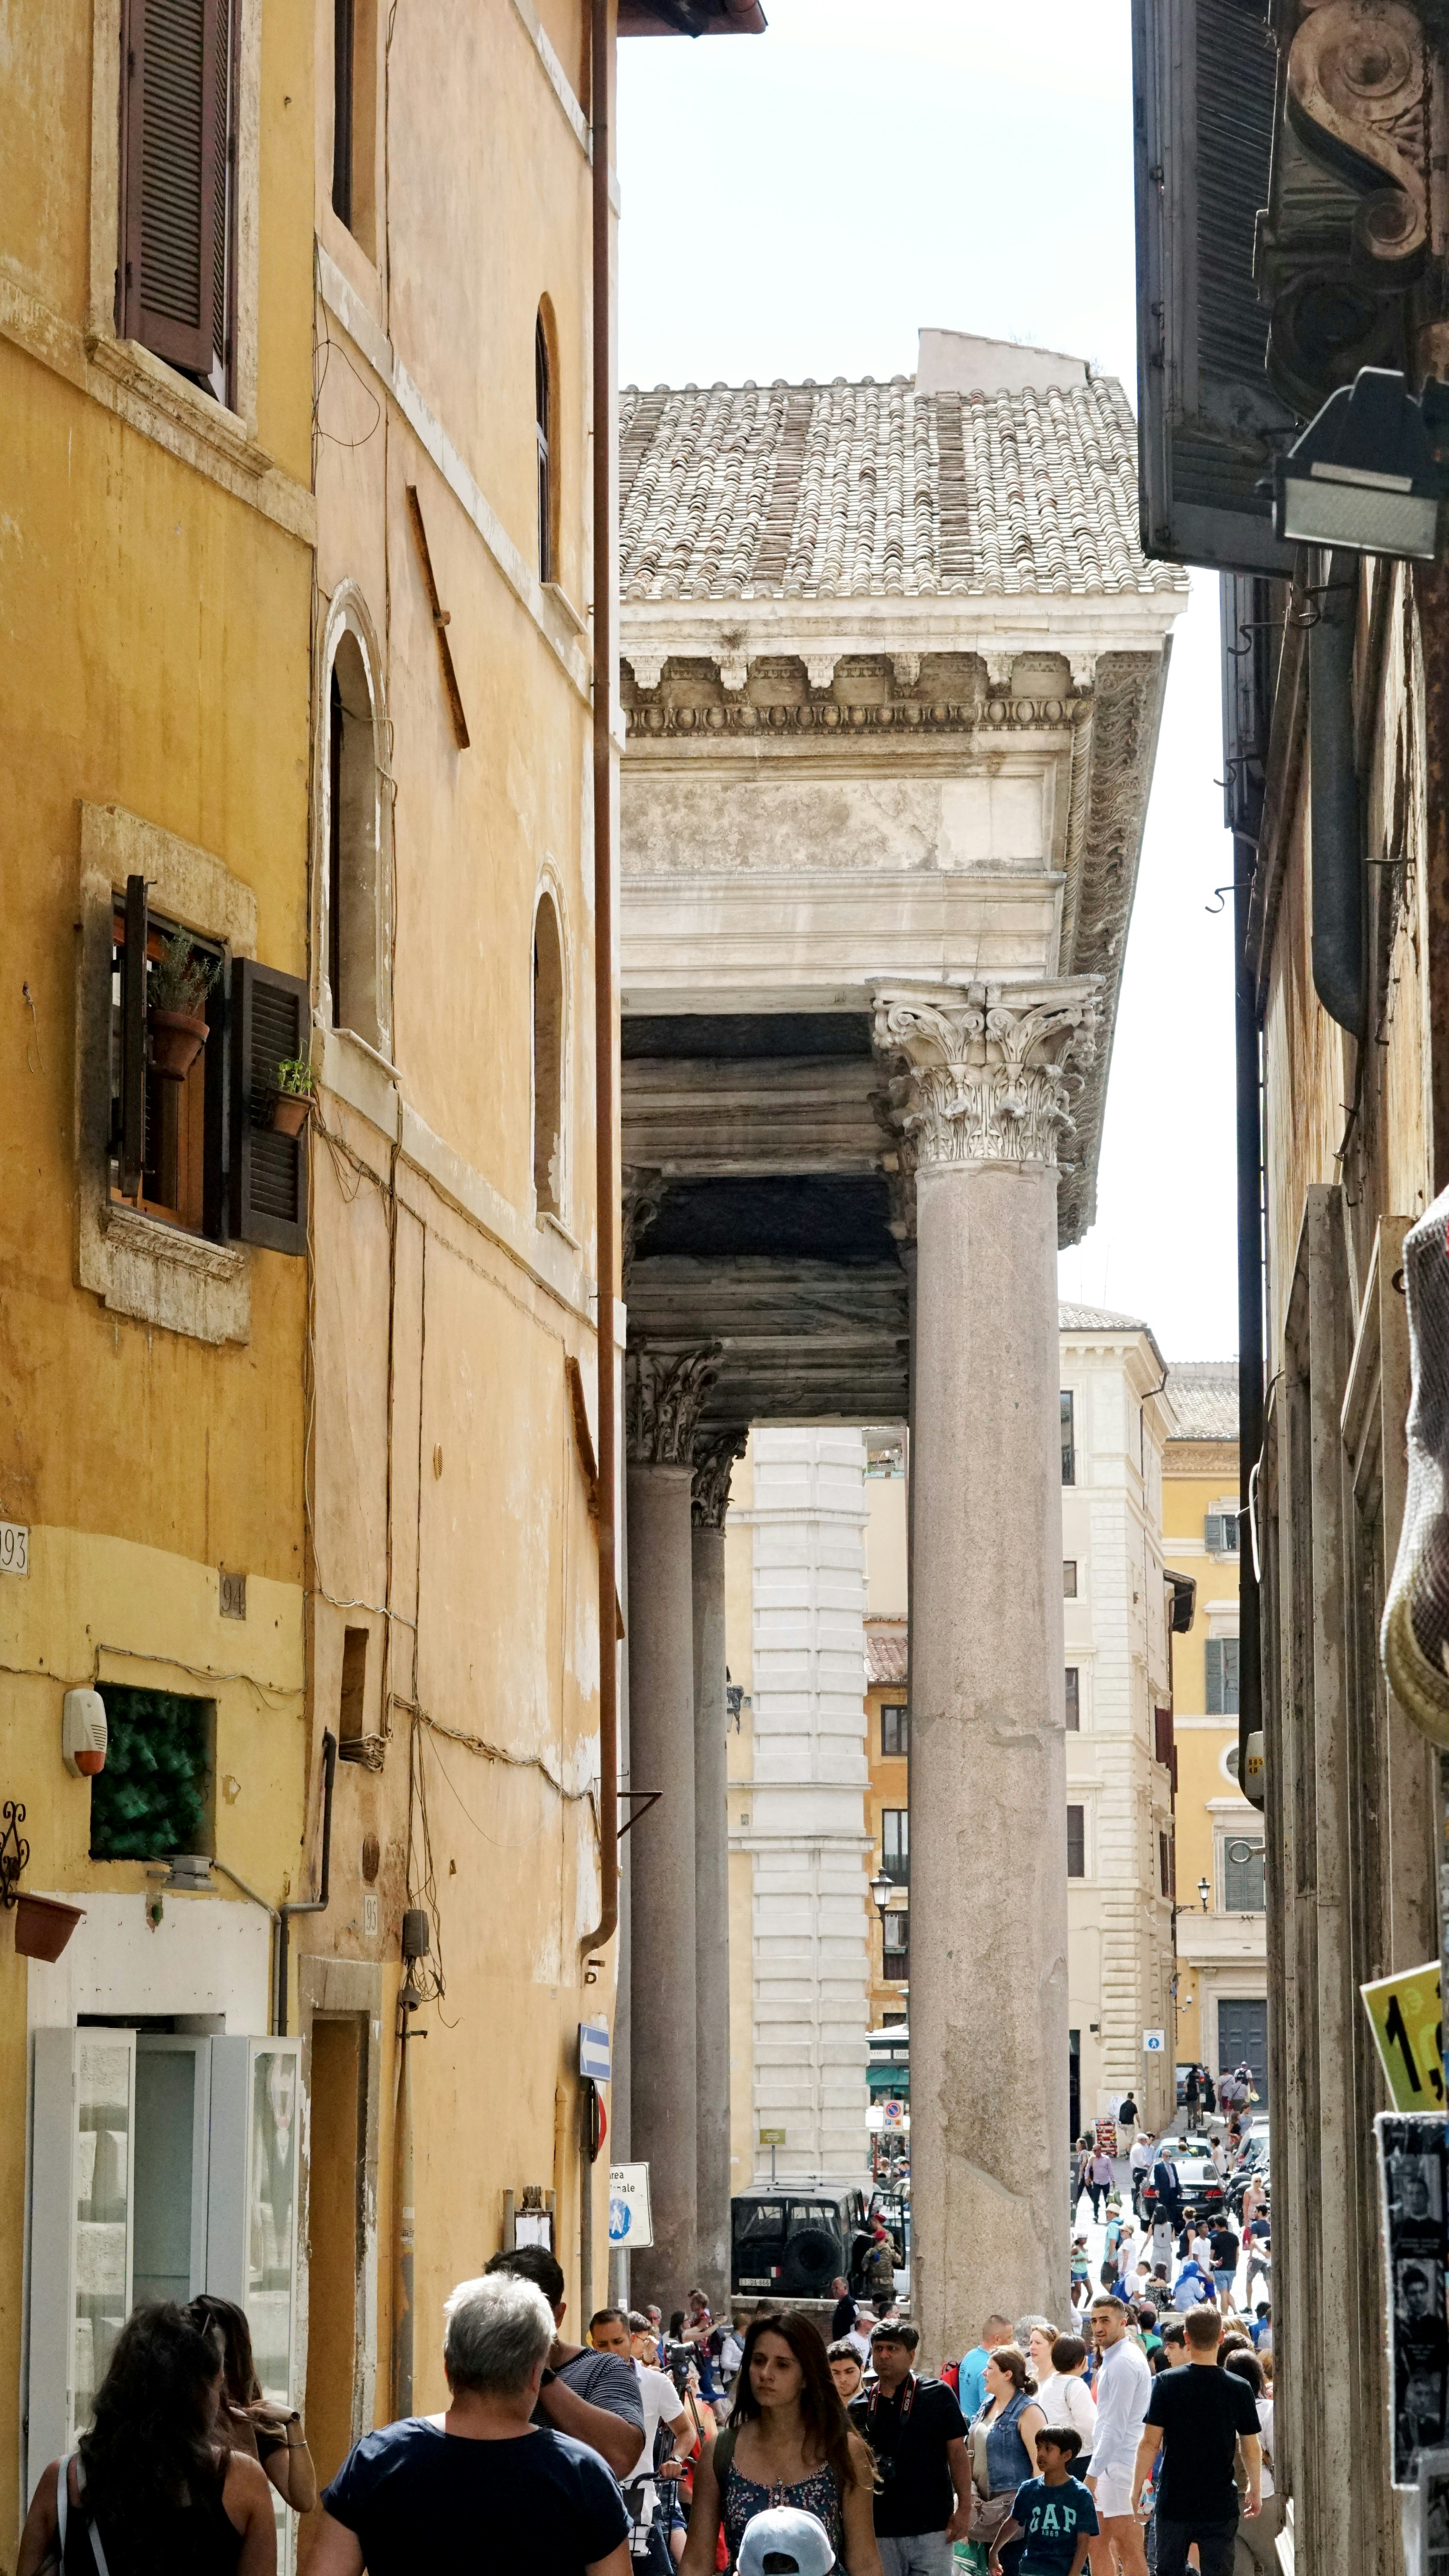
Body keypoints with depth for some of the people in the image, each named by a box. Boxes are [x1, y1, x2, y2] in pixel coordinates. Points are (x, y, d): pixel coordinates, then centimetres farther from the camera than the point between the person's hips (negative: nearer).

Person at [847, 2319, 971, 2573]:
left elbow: (957, 2454, -1)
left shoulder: (938, 2396, 0)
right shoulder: (861, 2408, 8)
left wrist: (964, 2507, -7)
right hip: (881, 2530, 3)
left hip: (931, 2526, -3)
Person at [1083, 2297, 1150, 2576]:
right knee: (1097, 2545, 15)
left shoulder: (1123, 2362, -16)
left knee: (1129, 2552, -8)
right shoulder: (1114, 2358, 17)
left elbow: (1115, 2426, -20)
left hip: (1120, 2465, -11)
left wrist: (1094, 2472, -20)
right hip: (1112, 2464, 11)